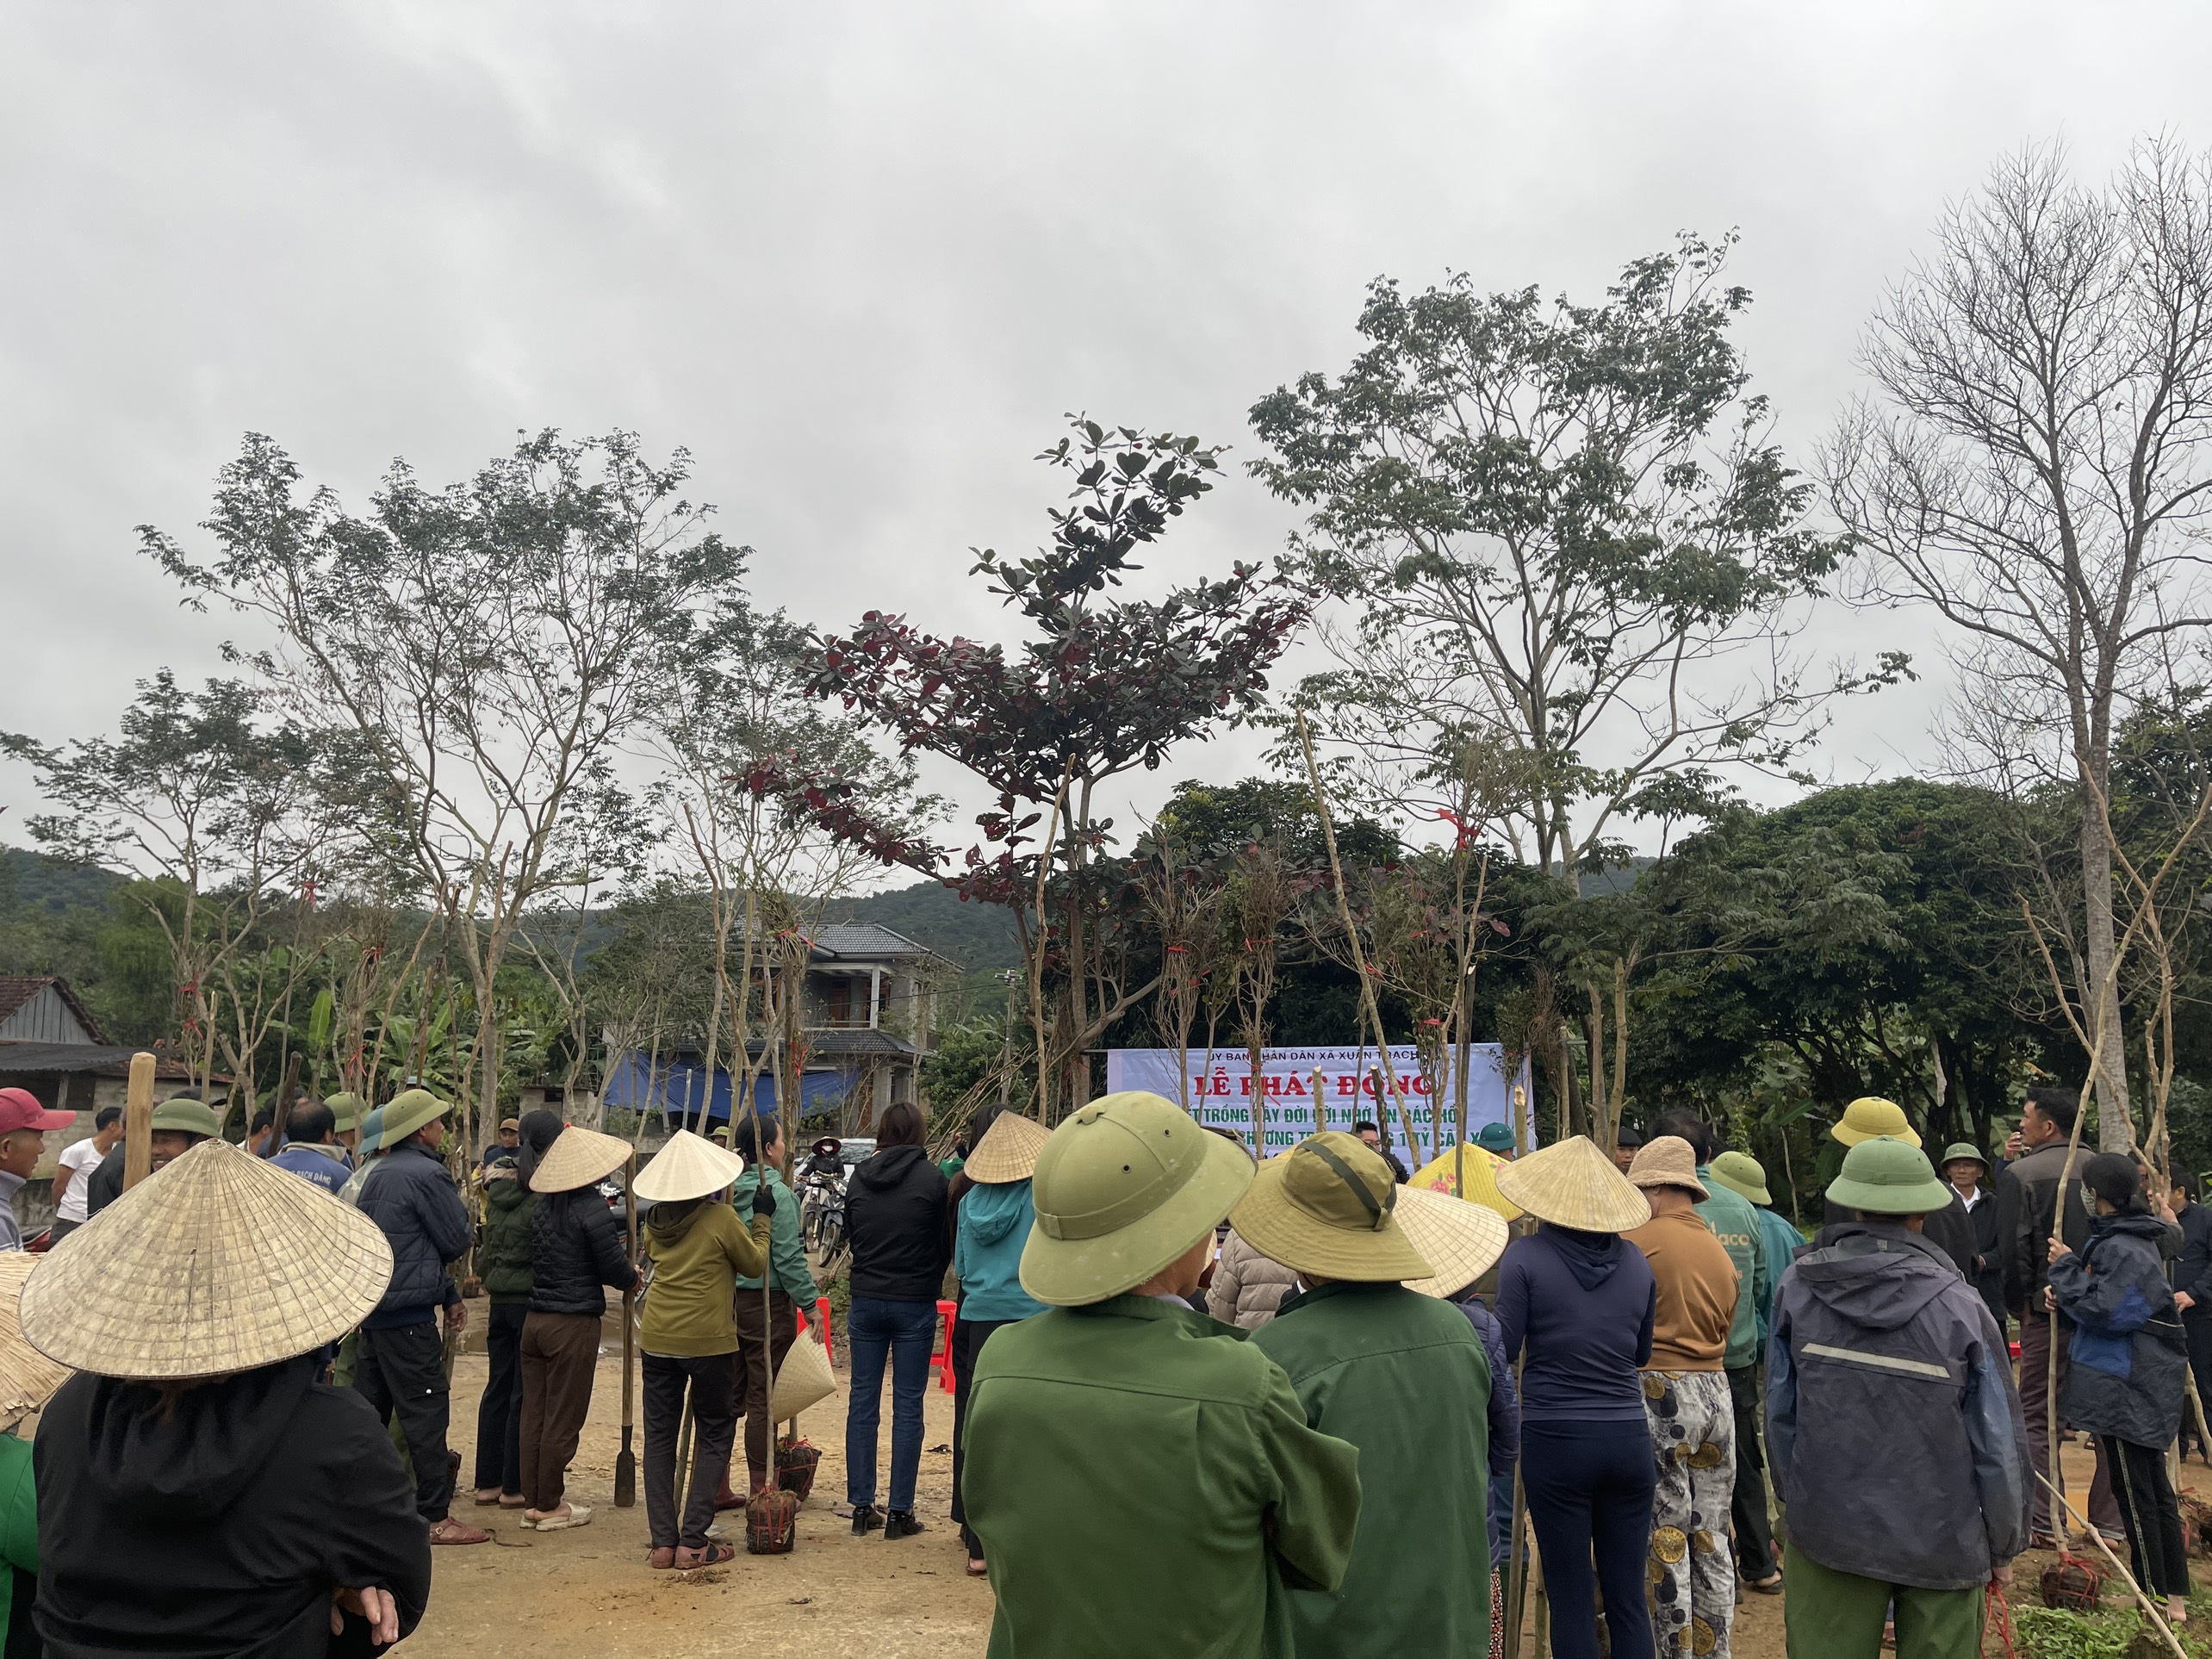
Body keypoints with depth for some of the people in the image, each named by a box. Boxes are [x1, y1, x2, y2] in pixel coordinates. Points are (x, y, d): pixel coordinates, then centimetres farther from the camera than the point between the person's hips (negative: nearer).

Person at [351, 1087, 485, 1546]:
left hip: (373, 1312, 9)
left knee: (367, 1411, 15)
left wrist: (449, 1294, 20)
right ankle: (436, 1517, 0)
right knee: (426, 1413, -4)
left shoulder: (379, 1176, 16)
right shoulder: (427, 1174, -15)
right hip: (409, 1318, -9)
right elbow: (458, 1241, -11)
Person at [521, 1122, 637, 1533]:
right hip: (574, 1324, -7)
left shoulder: (543, 1207, 8)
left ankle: (531, 1501, 19)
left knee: (534, 1413, 12)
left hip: (535, 1319, 7)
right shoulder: (590, 1208, -15)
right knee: (563, 1419, 3)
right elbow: (613, 1266, -13)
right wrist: (633, 1279, 9)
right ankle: (550, 1506, 11)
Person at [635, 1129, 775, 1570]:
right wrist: (762, 1219, 12)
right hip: (709, 1340, -4)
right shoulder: (722, 1218, -11)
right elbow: (755, 1264, 1)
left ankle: (663, 1541, 11)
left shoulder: (655, 1220, 4)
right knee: (714, 1435, 8)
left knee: (659, 1436, 11)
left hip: (657, 1339, 4)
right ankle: (692, 1543, 4)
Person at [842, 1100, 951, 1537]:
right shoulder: (931, 1178, -9)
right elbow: (945, 1242, -1)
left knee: (862, 1402, 10)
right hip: (915, 1304, -3)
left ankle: (861, 1507, 15)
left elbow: (849, 1237, 12)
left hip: (866, 1301, 3)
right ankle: (900, 1512, 6)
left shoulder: (859, 1178, 2)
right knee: (907, 1407, 3)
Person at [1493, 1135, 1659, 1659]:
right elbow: (1641, 1353, 13)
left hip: (1554, 1439, -3)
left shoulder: (1526, 1256, -10)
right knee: (1628, 1595, 12)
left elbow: (1505, 1348, -8)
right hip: (1628, 1438, 4)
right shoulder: (1635, 1261, 3)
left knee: (1571, 1597, 7)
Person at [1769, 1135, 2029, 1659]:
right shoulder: (1959, 1307, -13)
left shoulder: (1798, 1287, -7)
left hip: (1826, 1529, 2)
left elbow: (1779, 1413, 1)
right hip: (1942, 1543, -1)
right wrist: (2004, 1545, 9)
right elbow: (1999, 1440, -5)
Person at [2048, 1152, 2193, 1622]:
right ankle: (2176, 1598, 24)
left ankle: (2154, 1599, 9)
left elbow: (2104, 1312, -20)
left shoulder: (2122, 1247, -21)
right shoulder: (2135, 1238, 11)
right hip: (2147, 1384, 10)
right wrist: (2068, 1291, 3)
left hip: (2125, 1389, -10)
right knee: (2155, 1488, 16)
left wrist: (2067, 1268, -12)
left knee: (2135, 1494, 0)